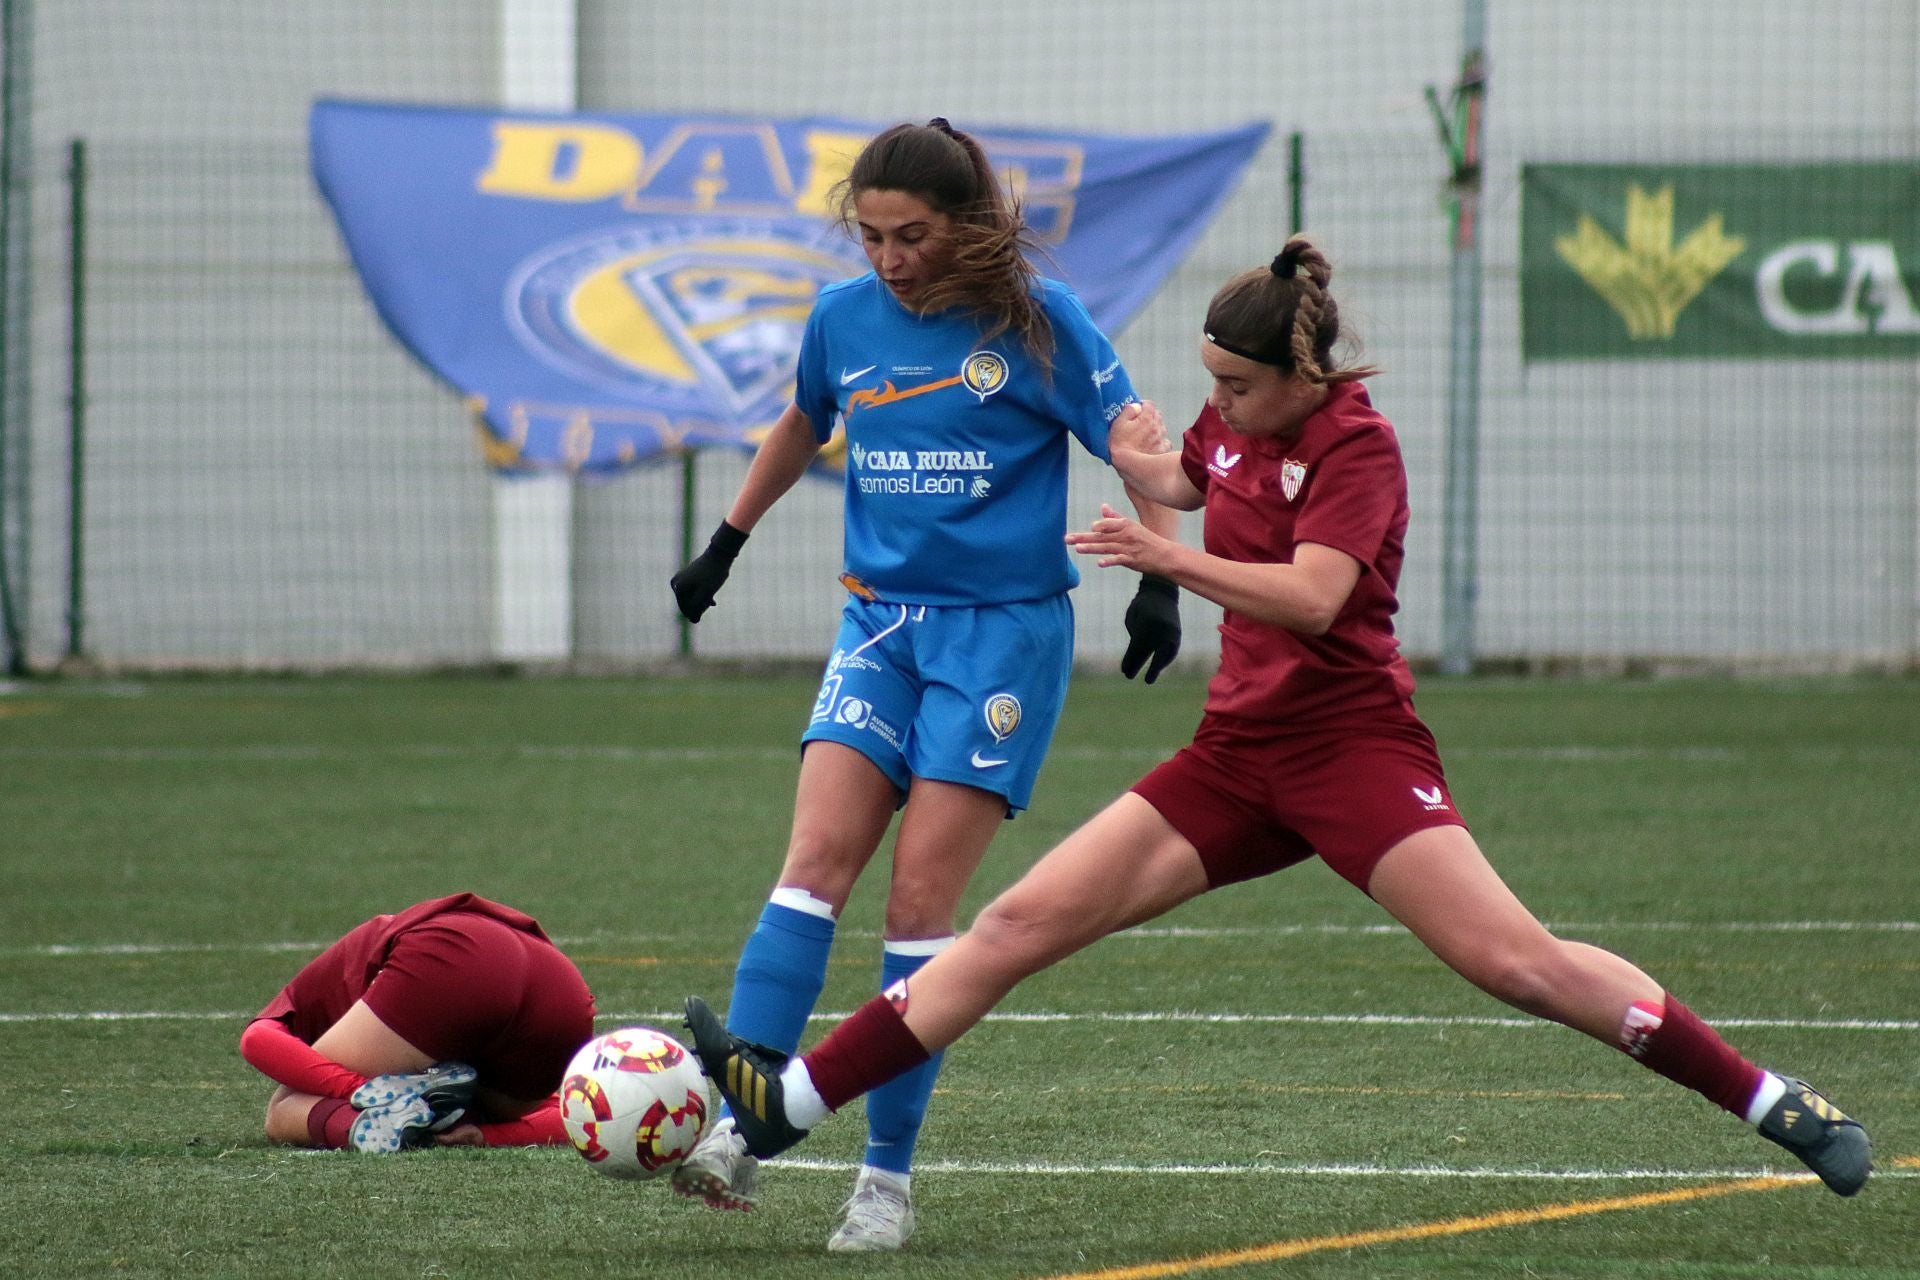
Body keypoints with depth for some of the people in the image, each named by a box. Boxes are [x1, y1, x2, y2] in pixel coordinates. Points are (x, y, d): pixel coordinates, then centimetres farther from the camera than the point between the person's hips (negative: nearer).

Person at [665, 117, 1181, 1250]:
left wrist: (1161, 579, -12)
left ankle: (890, 1176, -2)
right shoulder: (846, 318, 5)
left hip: (1005, 631, -4)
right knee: (817, 860, -13)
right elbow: (804, 426, 25)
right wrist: (728, 542, 33)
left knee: (921, 896, -9)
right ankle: (737, 1133, -20)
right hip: (881, 618, 4)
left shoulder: (1035, 321, -7)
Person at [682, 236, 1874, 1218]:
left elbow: (1311, 596, -26)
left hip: (1351, 743, -7)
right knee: (1020, 923, -1)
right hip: (1237, 756, 7)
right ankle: (789, 1101, -3)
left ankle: (1772, 1101, -16)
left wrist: (1173, 559, -34)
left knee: (1515, 959, -21)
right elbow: (1182, 481, 34)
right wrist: (1147, 467, 10)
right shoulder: (1236, 425, 10)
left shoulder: (1356, 445, -11)